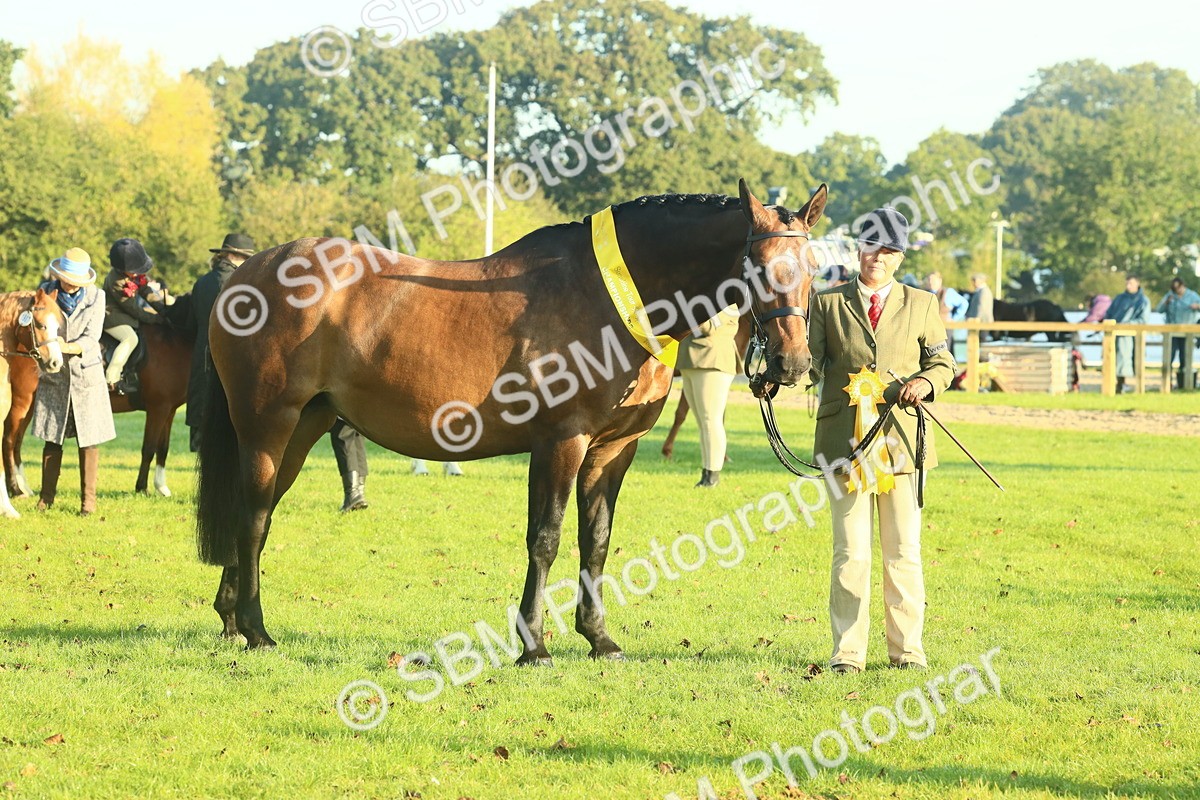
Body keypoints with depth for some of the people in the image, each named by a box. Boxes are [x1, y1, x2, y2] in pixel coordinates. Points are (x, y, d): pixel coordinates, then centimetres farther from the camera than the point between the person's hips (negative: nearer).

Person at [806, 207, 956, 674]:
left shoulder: (922, 305, 11)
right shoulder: (828, 303, 8)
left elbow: (943, 363, 13)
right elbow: (813, 363, 6)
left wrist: (927, 381, -9)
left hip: (901, 438, 1)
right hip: (844, 438, -1)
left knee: (904, 551, 4)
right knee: (850, 552, 0)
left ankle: (907, 649, 13)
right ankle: (847, 652, 5)